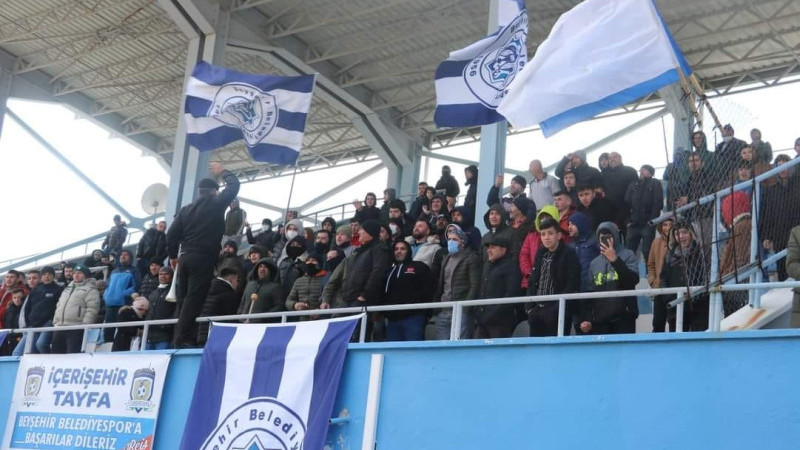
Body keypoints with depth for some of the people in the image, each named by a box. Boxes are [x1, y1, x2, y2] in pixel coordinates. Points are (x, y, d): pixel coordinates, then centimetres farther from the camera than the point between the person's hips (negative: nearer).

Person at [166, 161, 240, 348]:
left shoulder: (186, 209, 13)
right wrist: (223, 172, 26)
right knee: (193, 300, -10)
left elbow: (172, 234, 10)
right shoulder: (216, 204, 0)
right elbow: (234, 185, 10)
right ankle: (183, 340, -15)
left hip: (185, 258, 6)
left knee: (184, 300, 8)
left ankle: (181, 340, 7)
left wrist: (173, 255, 22)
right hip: (203, 259, -6)